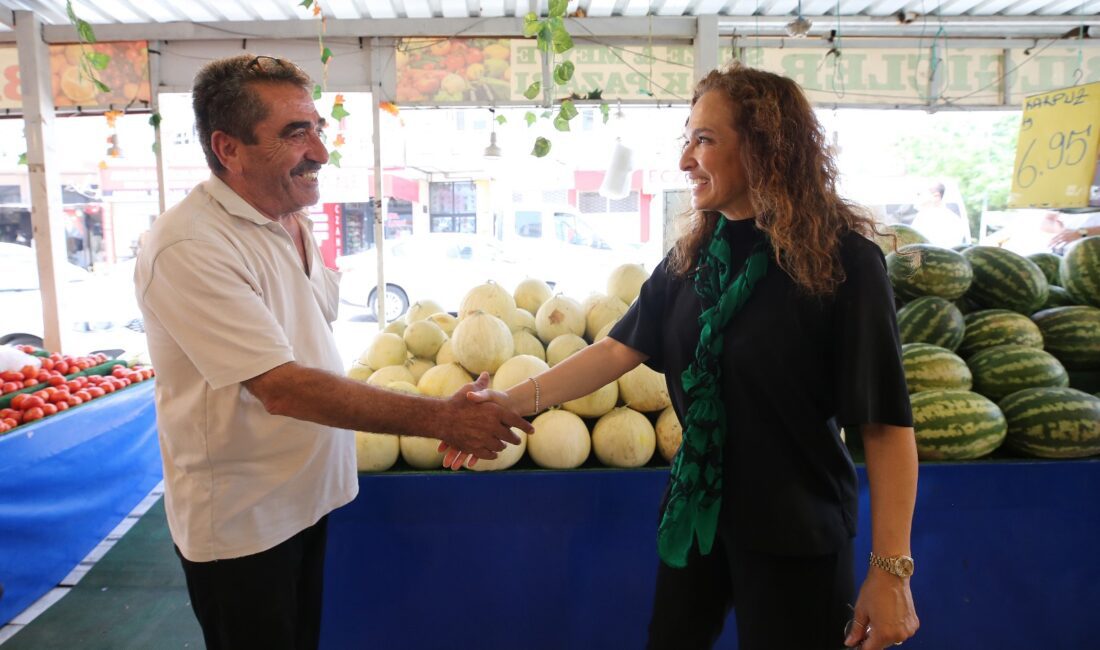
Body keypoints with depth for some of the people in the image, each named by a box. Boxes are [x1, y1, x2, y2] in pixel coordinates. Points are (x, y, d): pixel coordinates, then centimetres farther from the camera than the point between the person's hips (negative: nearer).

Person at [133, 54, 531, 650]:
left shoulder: (292, 225, 3)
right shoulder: (189, 247, -26)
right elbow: (283, 388, -31)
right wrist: (439, 418, -30)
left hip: (306, 495, 8)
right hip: (240, 520, -7)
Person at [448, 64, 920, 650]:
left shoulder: (841, 258, -17)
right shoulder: (692, 255, 0)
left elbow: (885, 420, -16)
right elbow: (620, 347, -3)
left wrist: (890, 567, -16)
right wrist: (514, 400, -12)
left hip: (795, 529, -5)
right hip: (696, 512, 5)